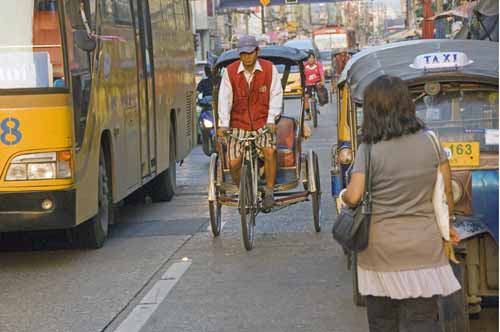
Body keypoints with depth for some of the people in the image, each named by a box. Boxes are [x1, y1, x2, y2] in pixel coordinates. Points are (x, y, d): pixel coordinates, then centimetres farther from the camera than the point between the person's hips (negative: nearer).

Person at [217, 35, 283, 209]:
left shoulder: (269, 69, -4)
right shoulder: (230, 71, -4)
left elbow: (276, 95, -5)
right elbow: (224, 98, -6)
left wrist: (271, 120, -17)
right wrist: (223, 124, -15)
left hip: (263, 123, -1)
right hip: (239, 125, 1)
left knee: (269, 151, -27)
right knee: (234, 163, -10)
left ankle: (269, 191, -7)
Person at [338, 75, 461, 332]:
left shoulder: (369, 150, -10)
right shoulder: (429, 142, -1)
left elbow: (353, 197, -16)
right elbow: (446, 192, 5)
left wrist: (342, 195, 7)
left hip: (381, 250, -2)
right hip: (424, 247, 2)